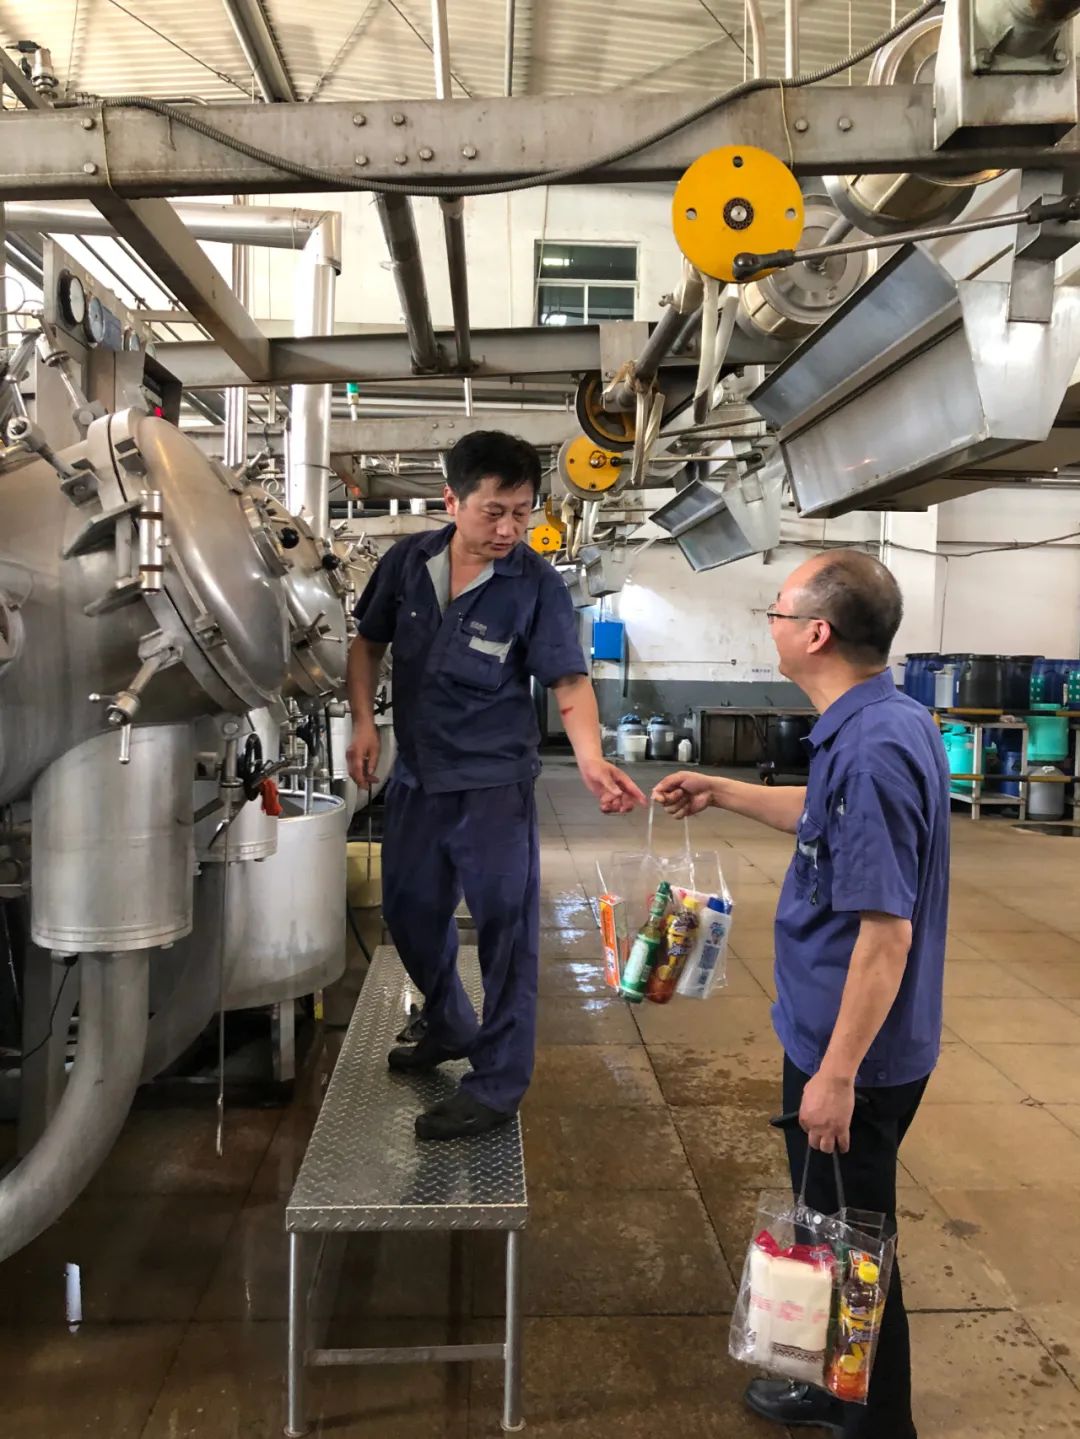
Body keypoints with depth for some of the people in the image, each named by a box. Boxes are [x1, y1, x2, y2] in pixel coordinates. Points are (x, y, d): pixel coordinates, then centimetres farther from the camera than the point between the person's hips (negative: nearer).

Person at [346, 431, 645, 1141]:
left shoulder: (537, 584, -14)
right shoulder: (408, 560, -3)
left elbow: (570, 681, -16)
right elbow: (368, 642, 11)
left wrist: (592, 762, -32)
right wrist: (364, 721, -1)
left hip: (494, 785, -5)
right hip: (416, 776, 5)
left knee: (505, 930, 0)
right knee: (411, 912, 20)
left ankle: (497, 1085, 17)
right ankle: (449, 1028, 46)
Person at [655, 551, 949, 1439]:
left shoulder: (873, 748, -28)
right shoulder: (879, 725, 3)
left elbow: (887, 931, -28)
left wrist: (837, 1073, -22)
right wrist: (724, 793, 22)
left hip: (852, 1054, -10)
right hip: (833, 1035, 10)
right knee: (833, 1231, 25)